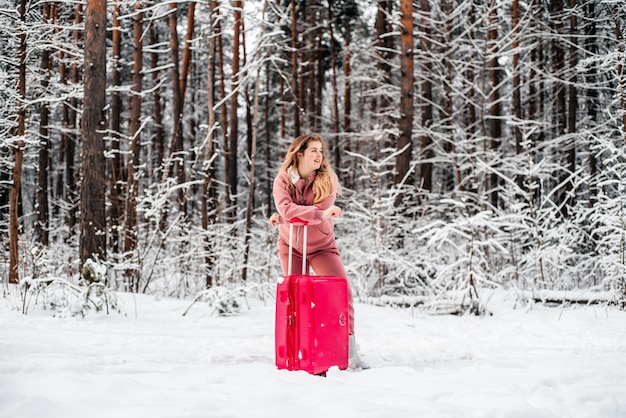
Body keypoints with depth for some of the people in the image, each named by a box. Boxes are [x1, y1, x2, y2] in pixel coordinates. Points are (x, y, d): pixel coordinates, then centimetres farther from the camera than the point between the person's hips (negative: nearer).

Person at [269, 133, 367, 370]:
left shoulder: (326, 180, -12)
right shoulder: (283, 180, -12)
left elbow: (323, 210, -24)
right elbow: (285, 208, -30)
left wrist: (286, 217, -25)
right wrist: (319, 214, -42)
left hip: (321, 246, -1)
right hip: (291, 246, 1)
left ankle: (350, 353, -15)